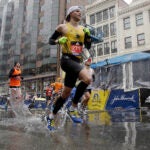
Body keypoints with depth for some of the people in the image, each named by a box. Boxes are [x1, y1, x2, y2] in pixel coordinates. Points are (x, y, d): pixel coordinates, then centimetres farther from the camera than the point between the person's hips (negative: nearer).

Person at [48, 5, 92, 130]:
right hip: (67, 59, -6)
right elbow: (50, 40, 8)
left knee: (66, 93, 8)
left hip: (77, 61, 6)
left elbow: (88, 46, 16)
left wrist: (88, 35, -1)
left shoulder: (83, 29, 17)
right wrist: (59, 41, -11)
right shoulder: (63, 27, 4)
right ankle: (73, 108, -12)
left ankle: (52, 117, 26)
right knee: (87, 79, -29)